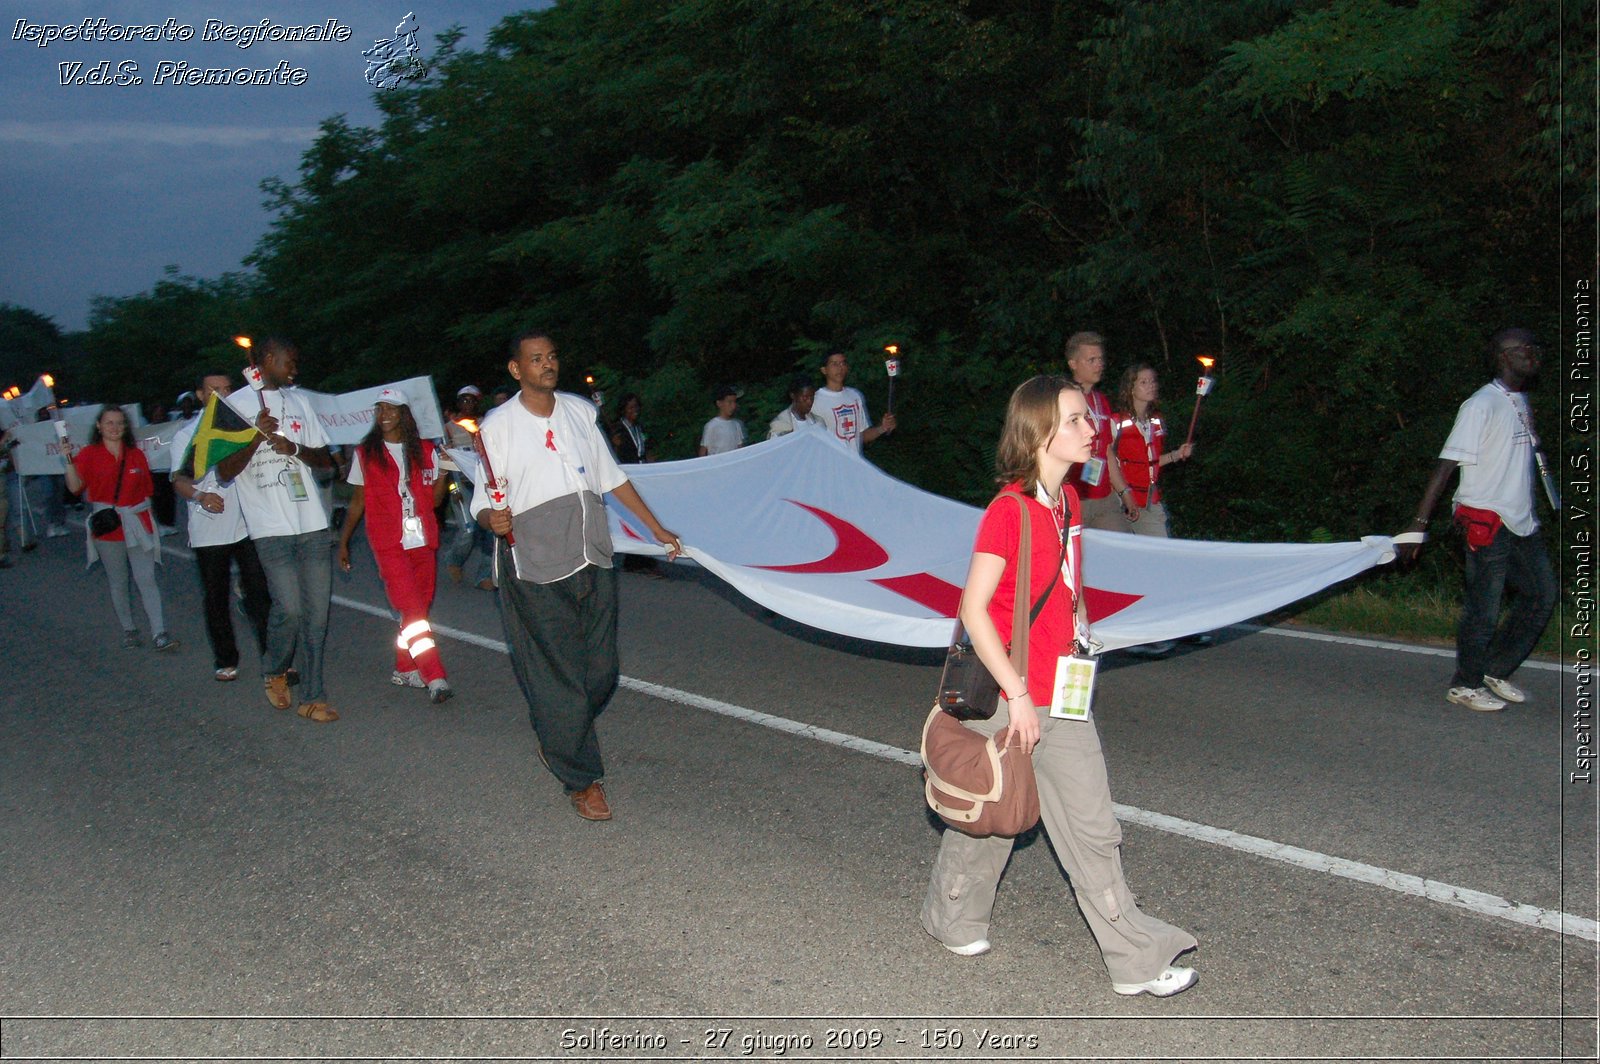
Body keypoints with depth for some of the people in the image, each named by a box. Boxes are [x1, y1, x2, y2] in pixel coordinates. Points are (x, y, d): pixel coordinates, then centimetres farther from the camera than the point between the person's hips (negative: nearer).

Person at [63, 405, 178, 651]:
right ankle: (128, 630, 21)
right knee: (118, 582, 9)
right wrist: (69, 460, -22)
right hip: (107, 527, -1)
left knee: (147, 579, -6)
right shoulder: (88, 454, 0)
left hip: (137, 525, 1)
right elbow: (75, 487, -11)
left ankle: (160, 634, -9)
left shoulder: (136, 454, 8)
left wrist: (144, 514, 5)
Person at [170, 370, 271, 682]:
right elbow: (178, 479, -3)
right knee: (216, 599, 7)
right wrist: (200, 495, -23)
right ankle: (225, 660, 18)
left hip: (247, 524, 1)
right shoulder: (187, 434, 4)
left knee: (259, 593, -2)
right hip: (208, 531, -1)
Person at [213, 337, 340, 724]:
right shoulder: (235, 405, 1)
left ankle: (312, 697, 12)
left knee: (316, 612, 3)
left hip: (313, 524, 5)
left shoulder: (298, 401, 17)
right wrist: (257, 436, -17)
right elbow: (225, 472, -4)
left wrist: (295, 448, -4)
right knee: (289, 607, -13)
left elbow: (326, 459, 16)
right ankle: (275, 671, 17)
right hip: (272, 528, -5)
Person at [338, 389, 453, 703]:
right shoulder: (365, 453, 5)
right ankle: (435, 679, -16)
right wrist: (343, 541, 11)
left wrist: (444, 471, -7)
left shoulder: (425, 451, 9)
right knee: (412, 609, -12)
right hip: (389, 544, -3)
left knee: (418, 607, 8)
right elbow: (357, 501, 11)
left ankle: (404, 669, 24)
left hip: (423, 541, 3)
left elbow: (435, 499, 8)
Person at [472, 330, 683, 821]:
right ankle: (580, 779, 13)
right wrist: (493, 519, -27)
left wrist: (655, 527, 20)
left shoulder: (580, 410, 10)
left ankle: (556, 738, 37)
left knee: (601, 672, 9)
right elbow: (484, 501, -3)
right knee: (560, 676, -2)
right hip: (537, 568, -5)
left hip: (593, 560, 5)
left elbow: (611, 476, 19)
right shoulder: (498, 425, -3)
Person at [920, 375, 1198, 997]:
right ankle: (951, 919, 35)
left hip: (1061, 697, 7)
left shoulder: (1068, 501, 7)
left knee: (1092, 828, 10)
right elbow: (973, 611, -20)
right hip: (1008, 696, -7)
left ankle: (1137, 960, 18)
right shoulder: (1008, 510, -18)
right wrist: (1017, 694, -19)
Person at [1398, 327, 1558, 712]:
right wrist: (1419, 525, -25)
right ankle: (1466, 685, 14)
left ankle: (1496, 671, 25)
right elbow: (1448, 463, -20)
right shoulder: (1482, 405, -15)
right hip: (1487, 520, -9)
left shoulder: (1522, 402, 12)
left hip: (1521, 521, 9)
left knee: (1542, 594, 13)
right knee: (1483, 607, -2)